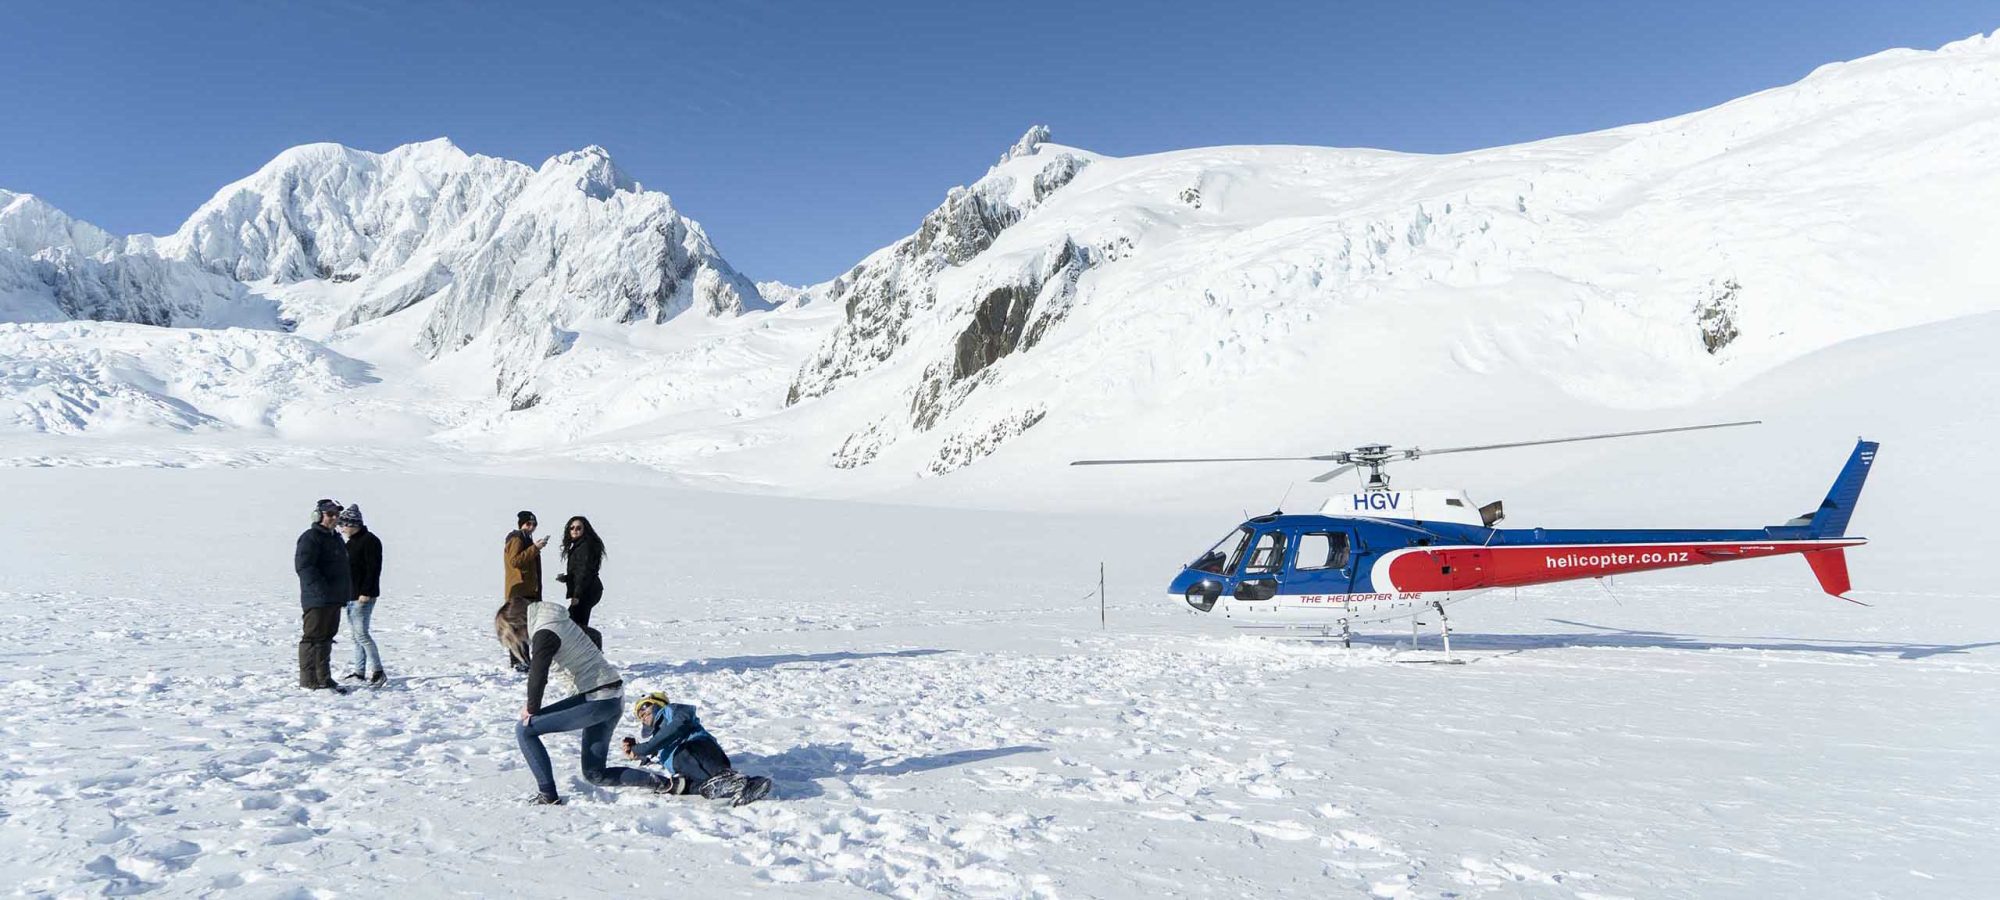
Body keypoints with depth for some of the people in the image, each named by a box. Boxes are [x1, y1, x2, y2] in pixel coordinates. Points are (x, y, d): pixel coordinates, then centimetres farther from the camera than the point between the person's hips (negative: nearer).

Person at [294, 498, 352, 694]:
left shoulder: (336, 539, 20)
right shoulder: (310, 538, -10)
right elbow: (304, 566, -20)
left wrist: (346, 593, 21)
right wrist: (321, 589, -26)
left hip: (334, 599, 9)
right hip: (317, 599, -9)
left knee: (327, 637, 13)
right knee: (314, 637, -5)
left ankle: (324, 679, 20)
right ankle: (309, 680, 0)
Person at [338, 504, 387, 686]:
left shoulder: (370, 541, -12)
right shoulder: (351, 543, 17)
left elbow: (373, 569, -18)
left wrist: (366, 592, -21)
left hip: (363, 596, -10)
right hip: (351, 595, 10)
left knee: (361, 633, -13)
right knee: (354, 634, 11)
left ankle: (378, 672, -10)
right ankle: (358, 672, 17)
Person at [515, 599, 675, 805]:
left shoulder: (544, 633, -12)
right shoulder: (558, 621, 17)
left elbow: (537, 675, -20)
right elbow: (595, 636, 33)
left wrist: (531, 709, -4)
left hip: (599, 700, -10)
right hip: (612, 696, 10)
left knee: (525, 729, -5)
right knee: (595, 774, 14)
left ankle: (548, 795, 0)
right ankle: (664, 783, 11)